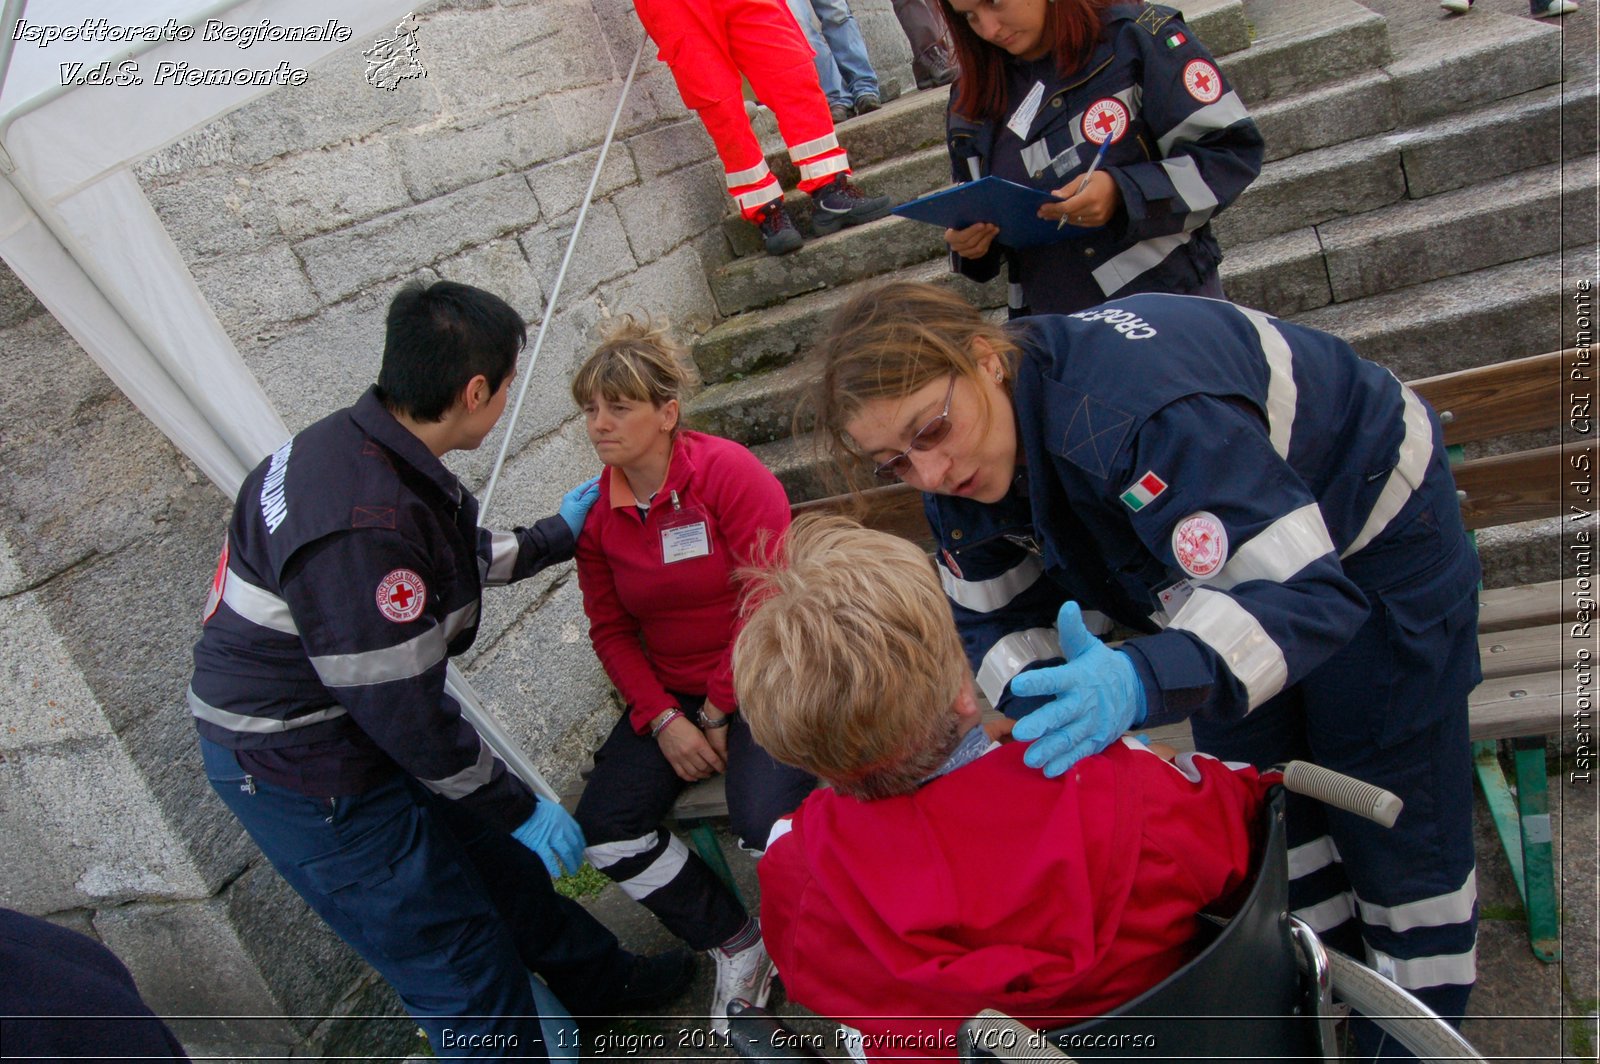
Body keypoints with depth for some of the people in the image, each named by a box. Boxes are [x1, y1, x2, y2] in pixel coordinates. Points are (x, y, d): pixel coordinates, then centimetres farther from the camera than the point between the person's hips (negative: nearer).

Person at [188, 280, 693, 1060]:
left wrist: (560, 534, 23)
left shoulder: (360, 443, -3)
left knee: (496, 858, 23)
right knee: (459, 960, 4)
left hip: (349, 727, 10)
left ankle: (603, 981, 44)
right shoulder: (362, 527, -34)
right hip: (303, 769, -10)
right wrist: (520, 808, -14)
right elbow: (401, 710, -27)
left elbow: (457, 558, 14)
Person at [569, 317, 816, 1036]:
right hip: (671, 694, 6)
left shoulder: (728, 472, -16)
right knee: (604, 830, -9)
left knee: (764, 823, -27)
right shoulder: (595, 512, 1)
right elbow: (610, 629, 5)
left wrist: (718, 712, -13)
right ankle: (736, 946, 13)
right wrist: (664, 719, -9)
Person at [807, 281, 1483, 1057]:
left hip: (1372, 529, -6)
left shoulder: (1135, 405, -43)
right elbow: (997, 622, -7)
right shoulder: (962, 475, -17)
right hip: (1240, 545, 6)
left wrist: (1141, 682, -57)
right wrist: (1067, 703, -28)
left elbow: (1307, 591, -43)